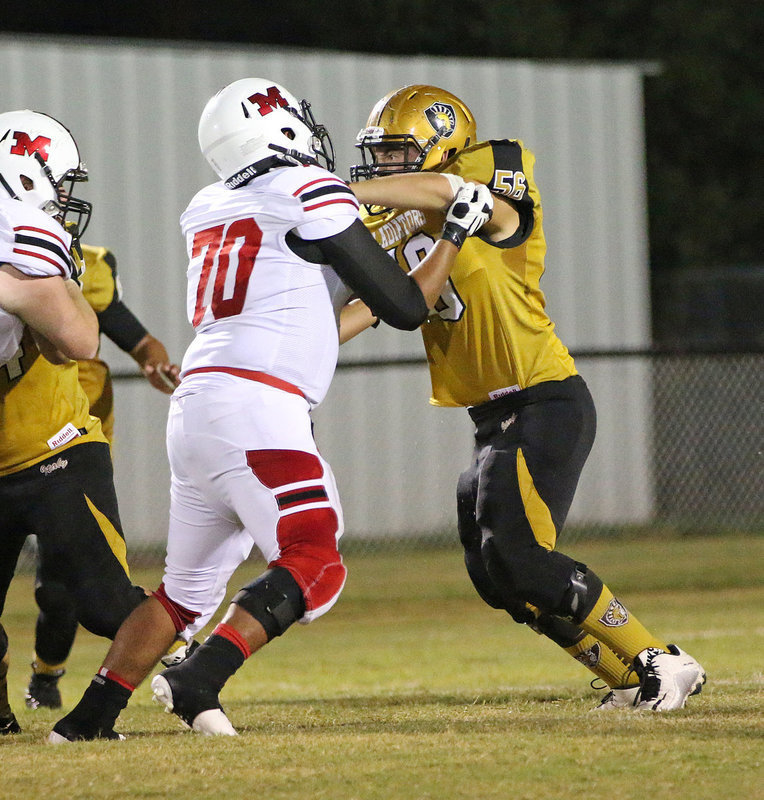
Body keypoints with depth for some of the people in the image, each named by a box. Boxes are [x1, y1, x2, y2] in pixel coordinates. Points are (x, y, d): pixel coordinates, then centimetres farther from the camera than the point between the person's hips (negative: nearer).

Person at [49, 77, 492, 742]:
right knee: (314, 567, -11)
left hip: (194, 407, 8)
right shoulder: (312, 194, -1)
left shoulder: (208, 211, 20)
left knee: (187, 588, 17)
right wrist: (457, 232, 14)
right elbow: (405, 308, 3)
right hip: (255, 410, -8)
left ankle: (88, 718, 14)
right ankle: (198, 682, -24)